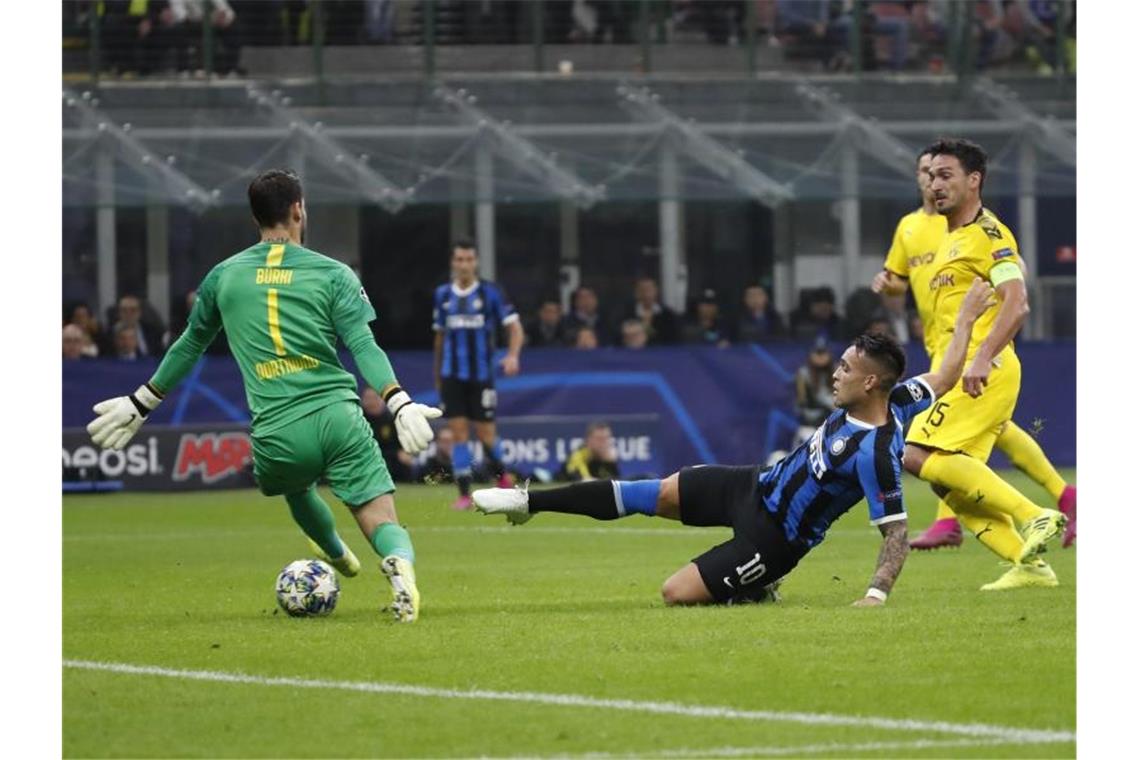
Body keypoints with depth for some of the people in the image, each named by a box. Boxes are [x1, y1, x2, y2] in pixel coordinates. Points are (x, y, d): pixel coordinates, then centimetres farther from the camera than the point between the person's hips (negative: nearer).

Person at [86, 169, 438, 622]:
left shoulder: (224, 277, 12)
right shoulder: (332, 274, 5)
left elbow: (189, 346, 23)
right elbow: (364, 347, -8)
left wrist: (141, 404, 35)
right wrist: (400, 404, -14)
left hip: (277, 436, 2)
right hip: (338, 416, -2)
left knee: (295, 485, 37)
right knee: (383, 525, -4)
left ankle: (336, 553, 55)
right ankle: (399, 563, -35)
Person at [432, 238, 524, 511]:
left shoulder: (490, 292, -3)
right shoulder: (443, 294, 6)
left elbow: (514, 326, -4)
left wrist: (513, 355, -22)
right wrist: (437, 374, 18)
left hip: (481, 374, -2)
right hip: (452, 375, 2)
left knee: (485, 434, 1)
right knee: (459, 432, -4)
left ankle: (502, 477, 27)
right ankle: (464, 493, -1)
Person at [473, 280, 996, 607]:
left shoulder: (875, 451, -31)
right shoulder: (894, 402, -9)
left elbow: (896, 531, -30)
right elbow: (945, 378, 5)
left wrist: (878, 592, -38)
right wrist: (965, 319, 8)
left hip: (772, 538, -8)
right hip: (754, 487, 8)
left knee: (676, 594, -14)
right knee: (650, 495, 5)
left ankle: (754, 592, 15)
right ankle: (530, 502, 16)